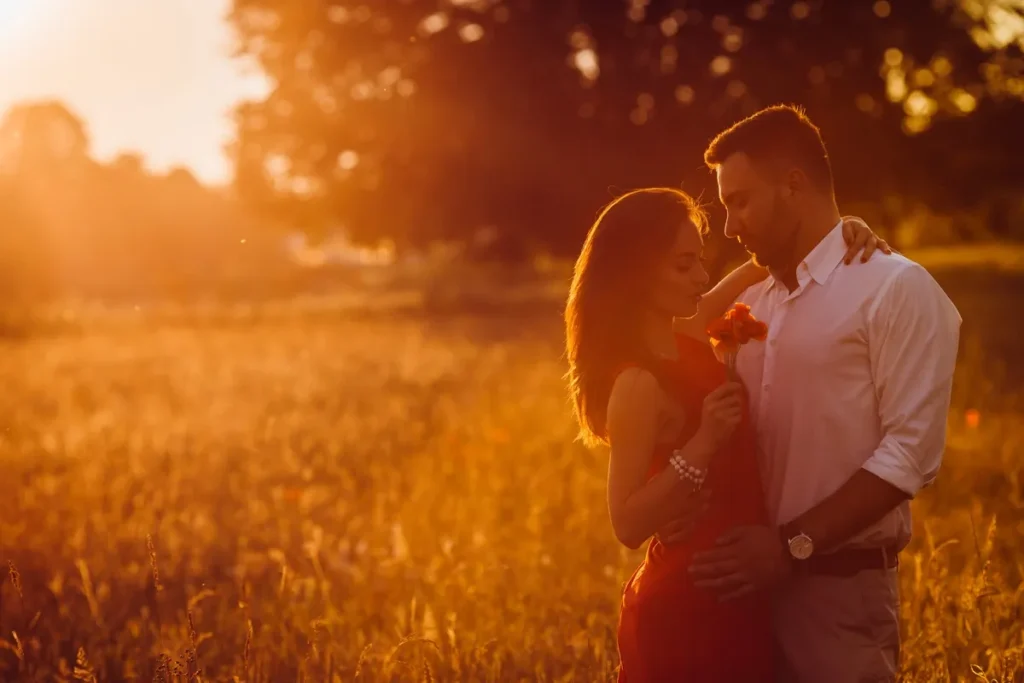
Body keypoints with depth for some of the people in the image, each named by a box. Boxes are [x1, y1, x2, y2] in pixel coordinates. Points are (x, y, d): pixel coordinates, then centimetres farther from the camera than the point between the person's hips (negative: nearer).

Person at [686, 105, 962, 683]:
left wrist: (793, 545, -18)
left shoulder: (896, 288, -7)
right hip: (752, 580, 6)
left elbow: (910, 453, -15)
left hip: (841, 591, -6)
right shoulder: (751, 307, 13)